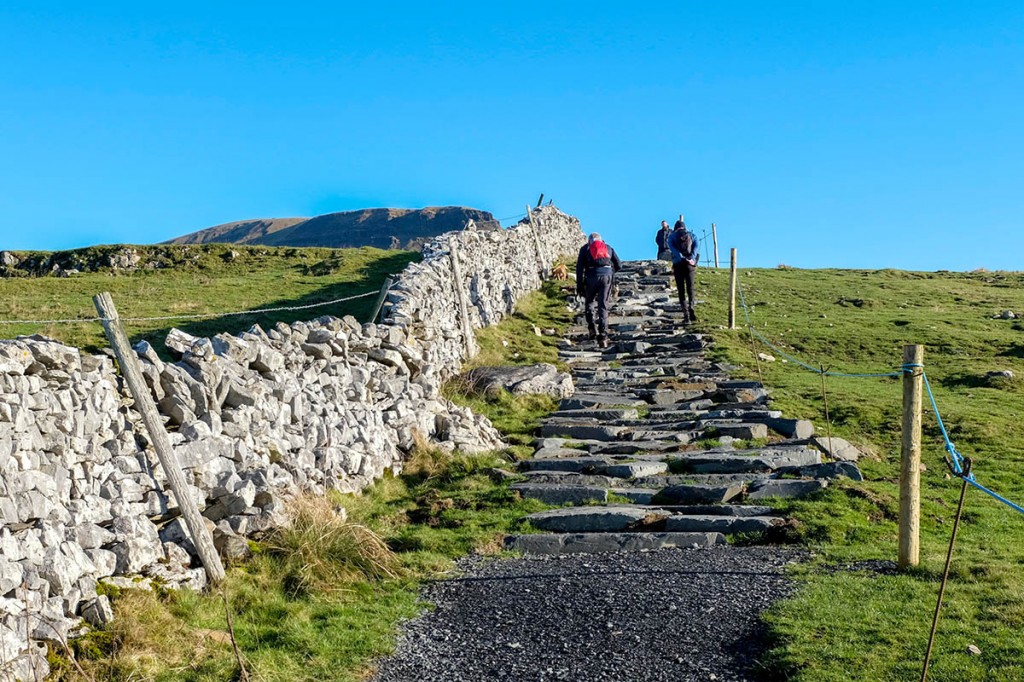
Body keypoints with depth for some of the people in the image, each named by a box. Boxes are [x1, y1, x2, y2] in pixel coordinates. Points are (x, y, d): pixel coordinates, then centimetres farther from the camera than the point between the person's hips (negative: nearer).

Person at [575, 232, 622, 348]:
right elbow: (619, 265, 18)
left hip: (592, 276, -1)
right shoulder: (608, 248, 25)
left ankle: (592, 327, 2)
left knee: (589, 302, 19)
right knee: (603, 306, 2)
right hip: (607, 276, 1)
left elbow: (580, 267, 7)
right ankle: (603, 336, -8)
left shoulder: (585, 248, 19)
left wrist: (579, 285, 7)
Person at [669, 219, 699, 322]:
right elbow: (696, 247, -2)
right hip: (690, 264, 1)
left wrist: (682, 258, -15)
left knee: (681, 290, 2)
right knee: (690, 288, 5)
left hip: (678, 264, -1)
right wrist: (691, 259, -12)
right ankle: (691, 307, -22)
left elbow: (673, 249, -8)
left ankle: (686, 315, -6)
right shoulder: (692, 235, 15)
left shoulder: (672, 237, 9)